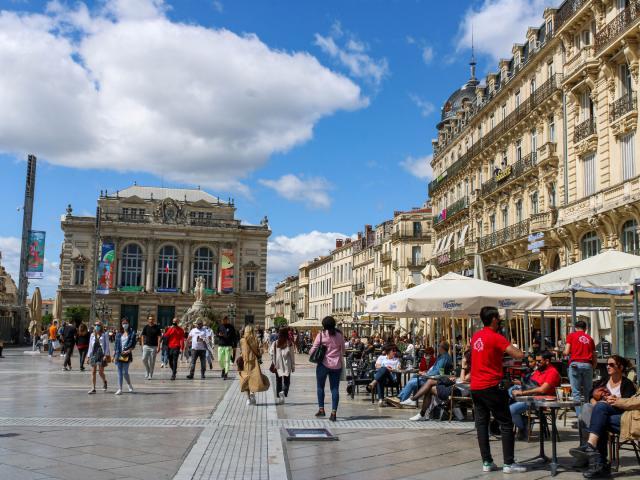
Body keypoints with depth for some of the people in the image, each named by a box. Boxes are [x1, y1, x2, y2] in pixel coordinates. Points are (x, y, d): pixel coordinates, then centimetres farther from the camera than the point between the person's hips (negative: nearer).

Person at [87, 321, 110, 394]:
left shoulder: (104, 335, 1)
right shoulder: (92, 335, 13)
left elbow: (107, 345, -1)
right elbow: (90, 345, 16)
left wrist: (106, 355, -10)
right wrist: (89, 355, 12)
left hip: (101, 354, -4)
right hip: (93, 354, 4)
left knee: (100, 372, -5)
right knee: (93, 372, 2)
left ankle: (104, 381, 26)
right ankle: (93, 388, 7)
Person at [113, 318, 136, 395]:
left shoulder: (132, 333, 1)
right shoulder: (119, 334, 11)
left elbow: (133, 345, -2)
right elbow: (115, 345, 12)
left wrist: (128, 350, -18)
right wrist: (113, 355, 8)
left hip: (126, 355, -3)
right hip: (118, 354, 3)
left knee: (125, 372, -2)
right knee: (120, 372, 4)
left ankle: (130, 385, 22)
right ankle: (120, 389, 7)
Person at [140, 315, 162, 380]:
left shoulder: (157, 328, 1)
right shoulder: (146, 327, 5)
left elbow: (159, 337, 0)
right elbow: (143, 336, 8)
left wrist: (158, 346, -7)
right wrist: (142, 345, 0)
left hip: (154, 346, -1)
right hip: (146, 345, 1)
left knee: (152, 361, 1)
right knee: (144, 359, -10)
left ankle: (150, 375, 10)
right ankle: (147, 371, 13)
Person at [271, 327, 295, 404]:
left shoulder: (274, 344, -2)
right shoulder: (289, 344, -8)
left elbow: (272, 355, -1)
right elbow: (292, 356, -5)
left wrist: (274, 365, 10)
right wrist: (293, 366, 3)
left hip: (278, 366, 2)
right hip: (287, 366, -2)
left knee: (278, 381, 14)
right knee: (286, 381, 9)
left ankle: (279, 397, 11)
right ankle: (283, 392, -17)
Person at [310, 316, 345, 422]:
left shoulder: (321, 335, -6)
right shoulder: (339, 335, 4)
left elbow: (313, 349, -4)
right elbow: (343, 350, 11)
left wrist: (310, 353, 17)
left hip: (324, 364, -3)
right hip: (337, 365, 3)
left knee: (320, 386, 13)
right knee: (335, 388, 4)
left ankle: (321, 409, 13)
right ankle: (333, 412, -1)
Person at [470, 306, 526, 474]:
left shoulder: (476, 336, 10)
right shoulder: (496, 337, -13)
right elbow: (519, 355, -18)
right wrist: (518, 351, 3)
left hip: (475, 387, 7)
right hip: (491, 387, -7)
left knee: (481, 423, 8)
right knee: (506, 424, 2)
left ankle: (486, 462, 10)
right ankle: (509, 464, 2)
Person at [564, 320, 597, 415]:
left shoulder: (571, 335, 8)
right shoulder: (590, 338, 17)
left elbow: (567, 352, -1)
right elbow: (595, 357, 15)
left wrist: (564, 352, 21)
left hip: (575, 364, -3)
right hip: (588, 365, 3)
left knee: (576, 392, -2)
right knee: (587, 391, 8)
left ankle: (580, 415, -9)